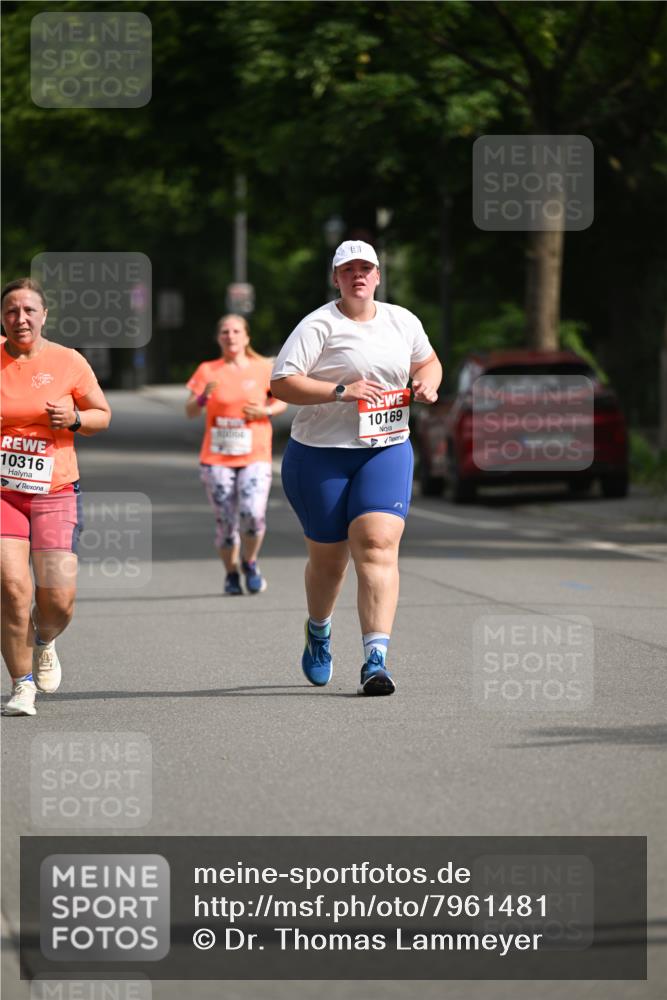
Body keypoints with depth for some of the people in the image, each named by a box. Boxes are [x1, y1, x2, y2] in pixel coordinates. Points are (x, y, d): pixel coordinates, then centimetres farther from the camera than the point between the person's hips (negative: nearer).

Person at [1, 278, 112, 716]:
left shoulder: (69, 362, 1)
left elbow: (103, 415, 11)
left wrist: (75, 418, -10)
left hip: (55, 493, 0)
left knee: (59, 599, -7)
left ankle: (45, 643, 29)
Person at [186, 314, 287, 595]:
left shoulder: (263, 369, 5)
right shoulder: (207, 371, 4)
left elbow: (282, 401, 16)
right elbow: (190, 411, 1)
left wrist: (266, 411, -6)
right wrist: (203, 396, -20)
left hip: (255, 456, 0)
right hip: (216, 458, 1)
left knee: (253, 514, -19)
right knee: (225, 522, -3)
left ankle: (249, 563, 8)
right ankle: (231, 574, 19)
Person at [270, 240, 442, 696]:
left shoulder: (402, 321, 10)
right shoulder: (319, 326, -7)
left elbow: (427, 361, 28)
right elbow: (281, 383, -15)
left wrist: (428, 384, 5)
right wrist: (341, 391, -23)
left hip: (387, 451, 2)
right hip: (320, 455, -2)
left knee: (378, 544, -17)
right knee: (328, 556, 7)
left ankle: (376, 659, -23)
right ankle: (319, 630, 41)